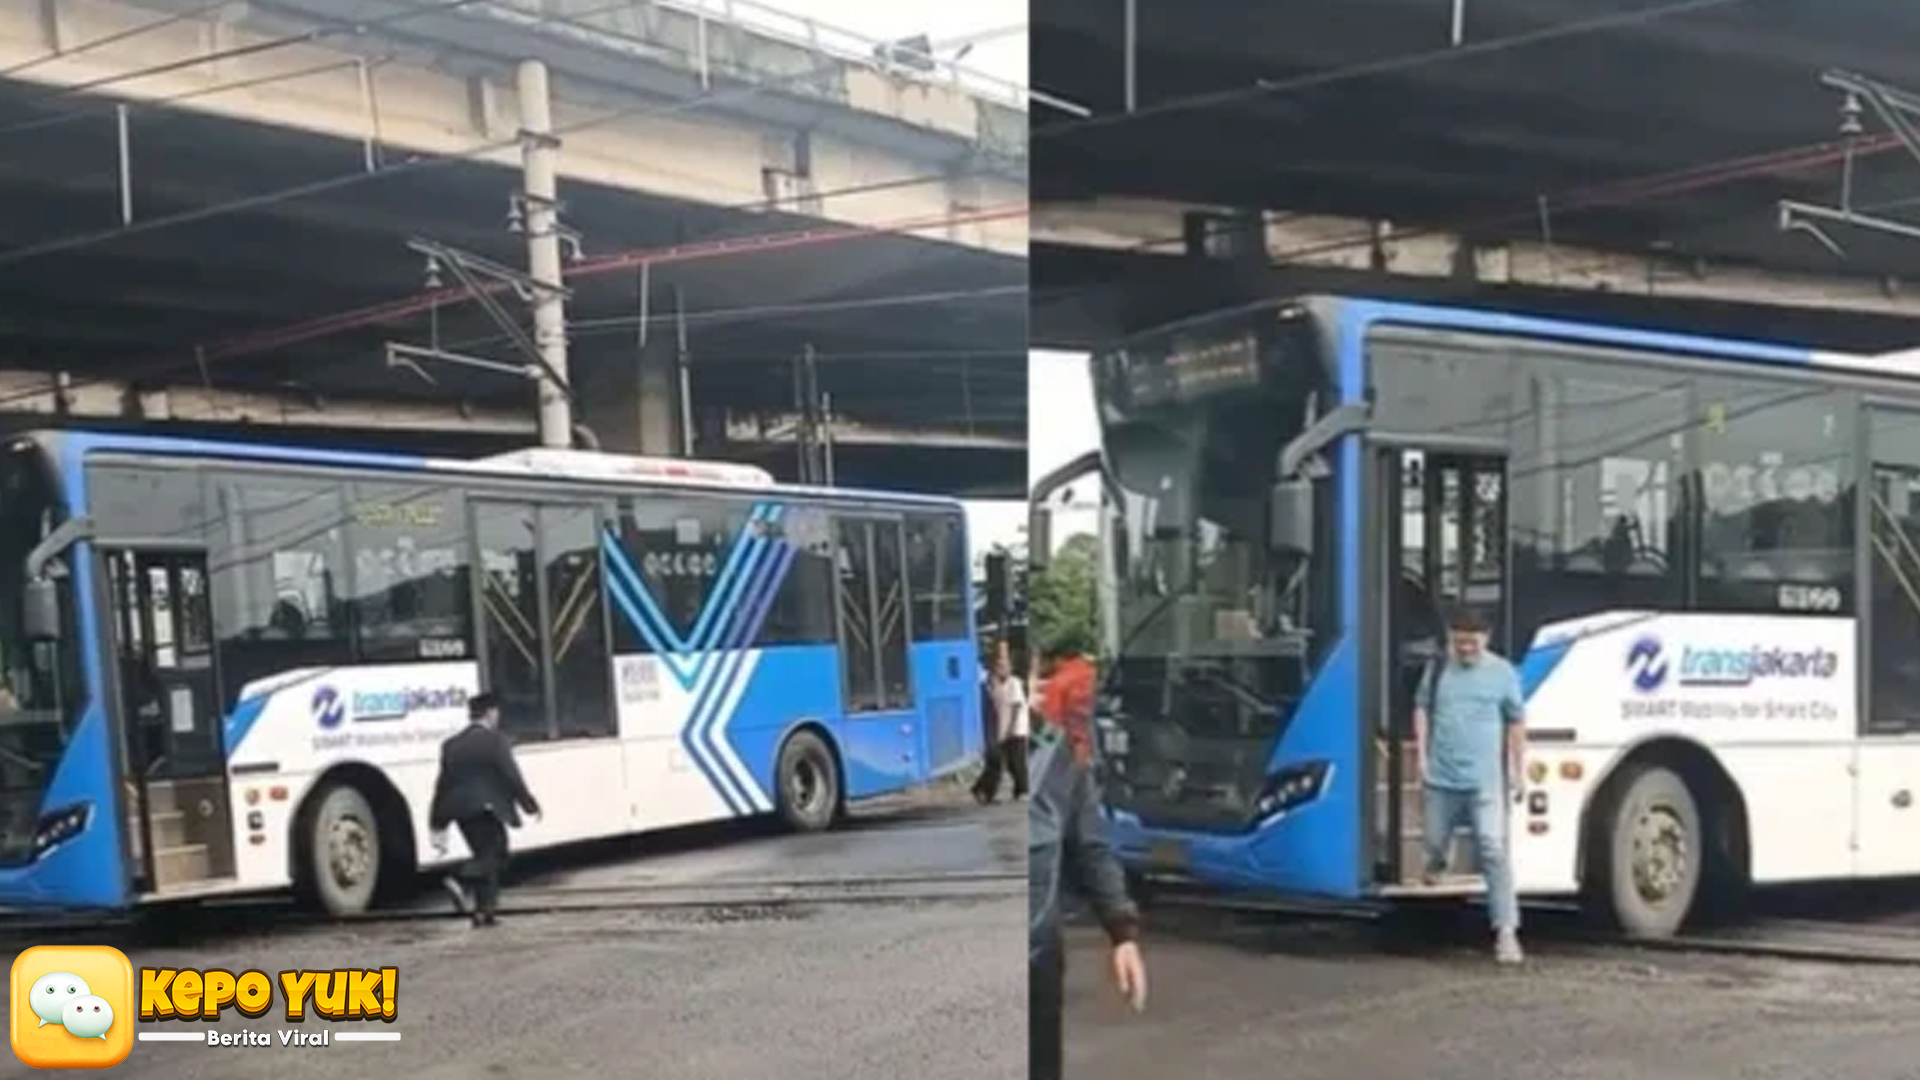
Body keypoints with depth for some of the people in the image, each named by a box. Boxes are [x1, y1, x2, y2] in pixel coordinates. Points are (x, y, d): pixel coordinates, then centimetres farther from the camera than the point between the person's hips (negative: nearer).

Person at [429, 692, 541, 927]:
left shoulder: (451, 745, 13)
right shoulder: (495, 741, -5)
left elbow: (443, 785, 13)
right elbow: (511, 778, -8)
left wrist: (438, 825, 15)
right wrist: (530, 805, 2)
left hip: (460, 809, 7)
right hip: (486, 809, -7)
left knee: (485, 855, 14)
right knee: (493, 854, -3)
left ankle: (483, 909, 9)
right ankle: (462, 881, -28)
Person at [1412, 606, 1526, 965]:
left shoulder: (1502, 672, -1)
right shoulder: (1437, 668, 4)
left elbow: (1516, 722, 5)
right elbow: (1422, 708, 11)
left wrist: (1516, 768, 5)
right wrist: (1421, 753, 4)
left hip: (1485, 779, -2)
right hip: (1440, 775, 3)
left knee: (1493, 851, -10)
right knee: (1435, 840, 16)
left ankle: (1506, 930, -11)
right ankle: (1436, 862, 53)